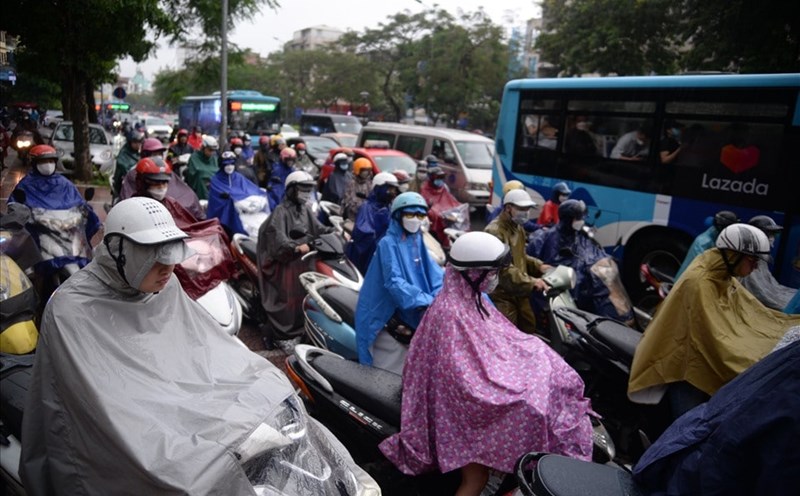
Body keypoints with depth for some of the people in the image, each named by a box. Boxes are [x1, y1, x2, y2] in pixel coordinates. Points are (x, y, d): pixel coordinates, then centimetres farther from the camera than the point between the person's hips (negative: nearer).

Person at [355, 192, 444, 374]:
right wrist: (426, 301, -32)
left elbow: (434, 274, 3)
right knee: (391, 373, -3)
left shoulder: (418, 242, 10)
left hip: (413, 316, 7)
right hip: (389, 316, -7)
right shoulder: (388, 243, -11)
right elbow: (394, 282, -23)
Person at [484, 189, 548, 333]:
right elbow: (503, 267, -28)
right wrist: (531, 281, -31)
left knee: (529, 329, 21)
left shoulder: (518, 228, 15)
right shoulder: (495, 231, -21)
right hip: (502, 294, -10)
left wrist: (538, 266, 7)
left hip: (519, 292, 10)